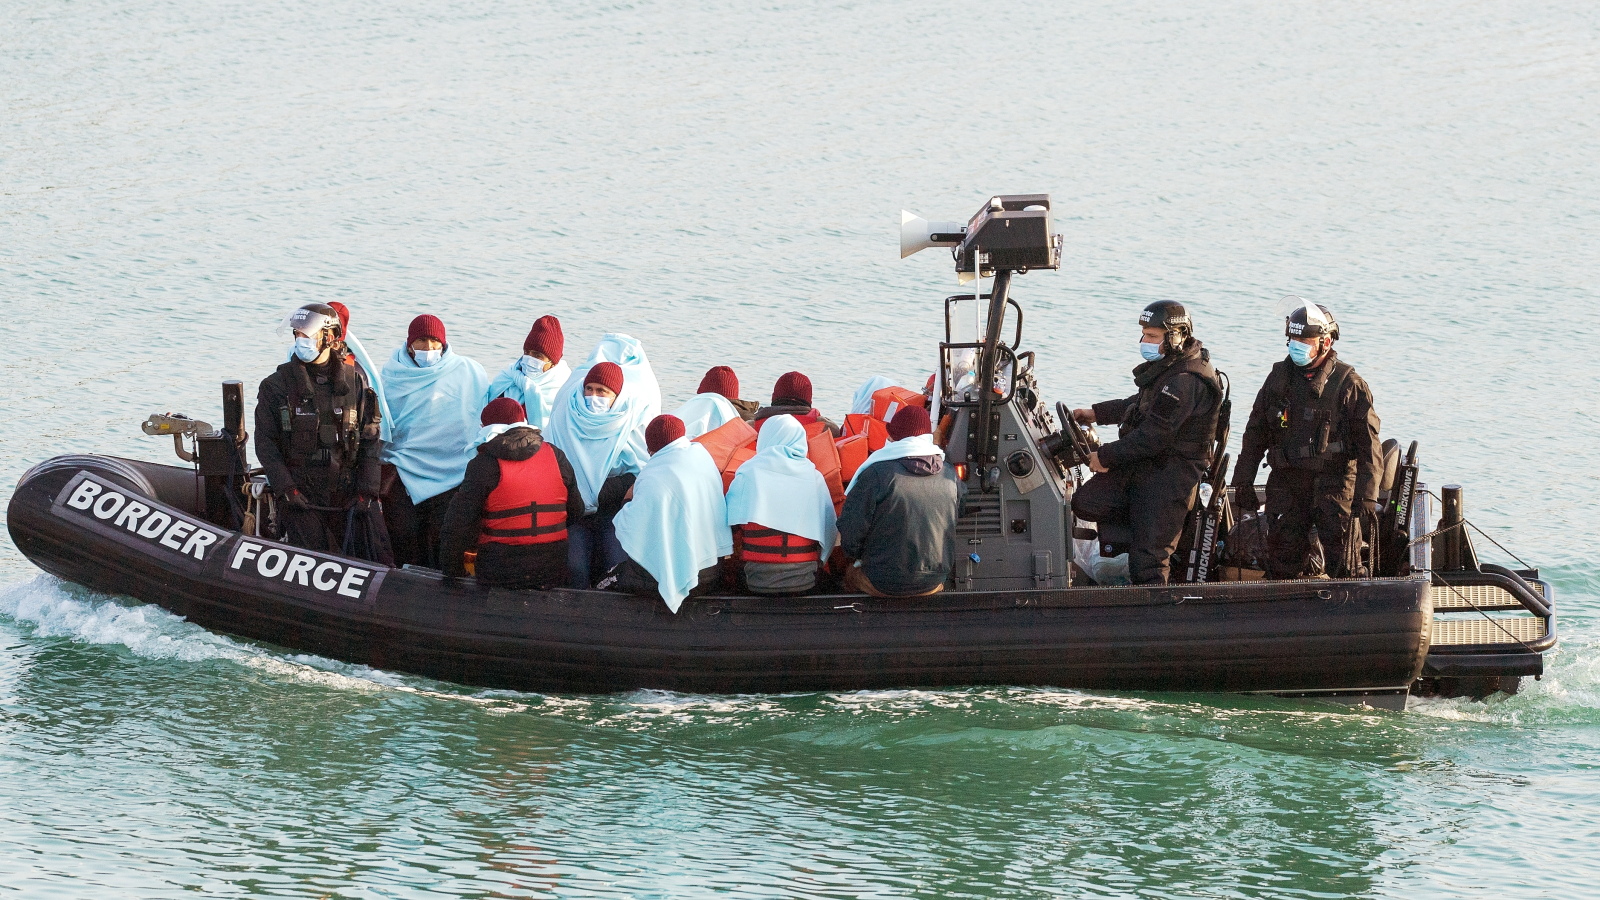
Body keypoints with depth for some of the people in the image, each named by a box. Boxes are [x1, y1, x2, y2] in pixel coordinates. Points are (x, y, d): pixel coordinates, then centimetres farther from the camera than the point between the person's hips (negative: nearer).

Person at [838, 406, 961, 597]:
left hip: (884, 585, -4)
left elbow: (850, 530, -14)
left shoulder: (876, 474, -17)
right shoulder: (949, 476, -1)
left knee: (850, 574, 25)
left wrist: (855, 557, 8)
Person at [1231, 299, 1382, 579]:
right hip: (1286, 484, 4)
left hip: (1334, 482, -4)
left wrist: (1367, 493, -11)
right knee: (1281, 566, 5)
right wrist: (1243, 482, 12)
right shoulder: (1279, 377, 10)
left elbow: (1368, 443, -4)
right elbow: (1255, 433, 16)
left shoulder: (1348, 384, -3)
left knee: (1344, 568, -6)